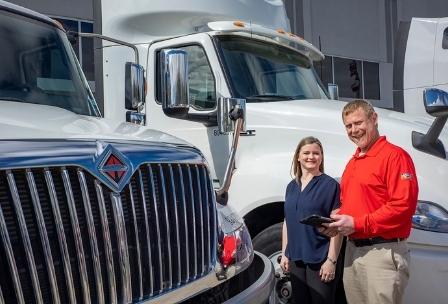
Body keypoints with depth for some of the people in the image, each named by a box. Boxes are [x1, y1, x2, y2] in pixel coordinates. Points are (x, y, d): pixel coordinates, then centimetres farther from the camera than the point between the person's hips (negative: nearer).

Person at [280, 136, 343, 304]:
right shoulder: (291, 186, 10)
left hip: (320, 259, -5)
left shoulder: (330, 185, -7)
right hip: (295, 259, 6)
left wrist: (331, 260, -15)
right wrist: (284, 254, 12)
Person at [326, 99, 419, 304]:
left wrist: (358, 224, -19)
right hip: (352, 250, 8)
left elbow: (403, 205, -20)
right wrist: (338, 220, 4)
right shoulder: (352, 162, 17)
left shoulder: (394, 156, -11)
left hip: (383, 253, -8)